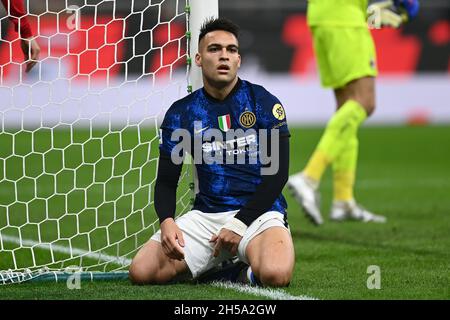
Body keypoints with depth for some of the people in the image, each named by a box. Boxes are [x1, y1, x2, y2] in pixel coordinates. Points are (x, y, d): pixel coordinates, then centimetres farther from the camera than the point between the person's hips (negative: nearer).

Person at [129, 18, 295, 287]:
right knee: (141, 272, -19)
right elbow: (166, 181, 9)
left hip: (258, 213, -3)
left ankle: (249, 269, 2)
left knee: (275, 275, -37)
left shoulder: (264, 103, 0)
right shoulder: (181, 113, 7)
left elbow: (278, 173, -4)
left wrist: (239, 224, -12)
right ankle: (220, 264, 6)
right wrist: (167, 221, -13)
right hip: (206, 214, 3)